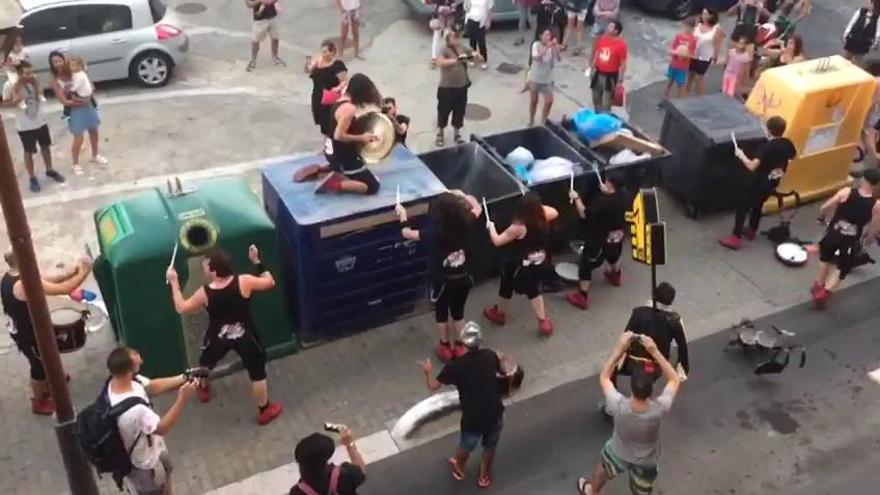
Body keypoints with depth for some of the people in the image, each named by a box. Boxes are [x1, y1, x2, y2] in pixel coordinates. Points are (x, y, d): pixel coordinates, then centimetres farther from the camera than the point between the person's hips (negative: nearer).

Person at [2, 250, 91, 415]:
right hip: (29, 334, -9)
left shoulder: (9, 276, -4)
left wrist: (70, 274, -7)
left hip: (20, 330, 9)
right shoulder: (25, 284, -35)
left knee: (43, 361, 29)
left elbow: (44, 282, 3)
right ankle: (39, 402, 33)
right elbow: (63, 289, -35)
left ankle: (45, 387, 53)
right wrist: (82, 274, -21)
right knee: (40, 366, 13)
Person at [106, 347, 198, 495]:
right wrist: (182, 399, -29)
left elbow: (152, 387, -4)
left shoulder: (117, 380, -20)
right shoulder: (133, 409, -46)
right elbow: (162, 428, -29)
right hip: (144, 462, -8)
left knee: (165, 476, 35)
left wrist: (183, 379, -14)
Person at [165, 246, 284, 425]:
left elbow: (181, 308, -6)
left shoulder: (204, 293, -22)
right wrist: (257, 261, -4)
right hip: (245, 336, -1)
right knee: (257, 373, 15)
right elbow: (270, 282, -10)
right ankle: (265, 410, 27)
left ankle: (203, 389, 60)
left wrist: (174, 282, -1)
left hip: (218, 337, 1)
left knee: (206, 363, 33)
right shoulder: (244, 282, -26)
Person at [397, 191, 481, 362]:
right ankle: (459, 346, 40)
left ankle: (445, 347, 38)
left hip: (443, 282, -3)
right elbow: (477, 208, 4)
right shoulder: (464, 226, -18)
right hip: (462, 280, 3)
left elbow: (406, 233, -16)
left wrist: (402, 213, 0)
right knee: (458, 313, 25)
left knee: (441, 314, 22)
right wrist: (462, 195, 16)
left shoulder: (435, 234, -28)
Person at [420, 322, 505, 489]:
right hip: (495, 414, 2)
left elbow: (433, 386, -8)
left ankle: (459, 469, 54)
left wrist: (428, 372, 10)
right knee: (489, 448, 28)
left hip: (472, 418, -2)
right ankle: (484, 476, 49)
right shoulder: (490, 356, -9)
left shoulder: (455, 366, -18)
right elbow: (501, 371, 13)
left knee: (465, 446, 28)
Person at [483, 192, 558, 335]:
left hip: (520, 266, -5)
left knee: (506, 287, 23)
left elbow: (497, 241, -18)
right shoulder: (543, 217, -16)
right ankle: (543, 322, 30)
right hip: (540, 263, 5)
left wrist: (490, 227, -1)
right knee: (533, 290, 28)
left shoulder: (518, 227, -31)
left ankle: (499, 313, 48)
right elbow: (554, 212, 11)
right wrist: (537, 206, 7)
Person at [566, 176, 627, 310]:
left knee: (586, 266, 6)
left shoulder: (602, 201, -33)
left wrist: (576, 198, -13)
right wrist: (607, 192, 13)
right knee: (613, 256, 38)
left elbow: (584, 214, -25)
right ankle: (616, 276, 65)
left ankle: (582, 298, 12)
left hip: (601, 241, -7)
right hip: (618, 237, 8)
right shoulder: (622, 197, -12)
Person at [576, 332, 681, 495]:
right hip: (646, 462, 0)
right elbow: (674, 379, -21)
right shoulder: (659, 409, -39)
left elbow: (604, 377, -20)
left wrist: (620, 349, -25)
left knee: (604, 468, 34)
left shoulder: (619, 406, -40)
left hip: (619, 454, 1)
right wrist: (654, 351, -29)